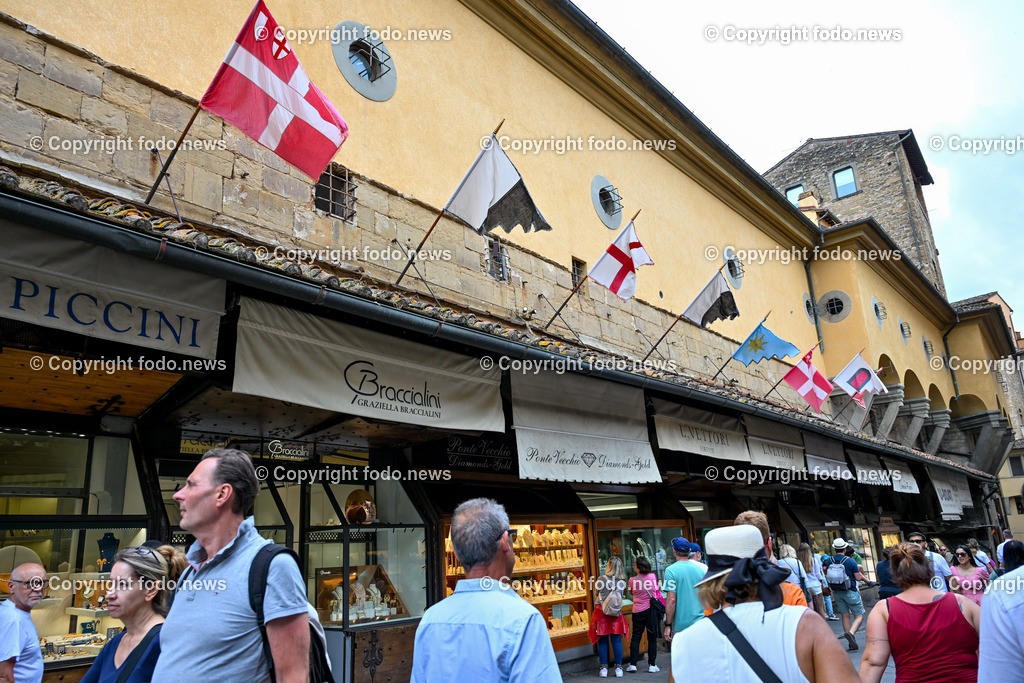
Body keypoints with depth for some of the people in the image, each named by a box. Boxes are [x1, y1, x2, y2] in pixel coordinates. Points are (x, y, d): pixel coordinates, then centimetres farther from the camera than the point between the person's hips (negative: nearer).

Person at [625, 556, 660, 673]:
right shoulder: (653, 576, -5)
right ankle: (652, 665, 11)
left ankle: (633, 664, 7)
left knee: (635, 637, 8)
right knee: (652, 638, 9)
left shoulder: (633, 580, -10)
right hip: (652, 610, 1)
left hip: (638, 612, -1)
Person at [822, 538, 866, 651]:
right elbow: (858, 578, -11)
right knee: (859, 616, 4)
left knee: (845, 616, 10)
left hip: (836, 592, 4)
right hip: (850, 592, -4)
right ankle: (851, 633, -22)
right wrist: (858, 570, 7)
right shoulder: (850, 561, -14)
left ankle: (852, 643, 12)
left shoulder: (829, 561, -2)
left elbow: (827, 576, 8)